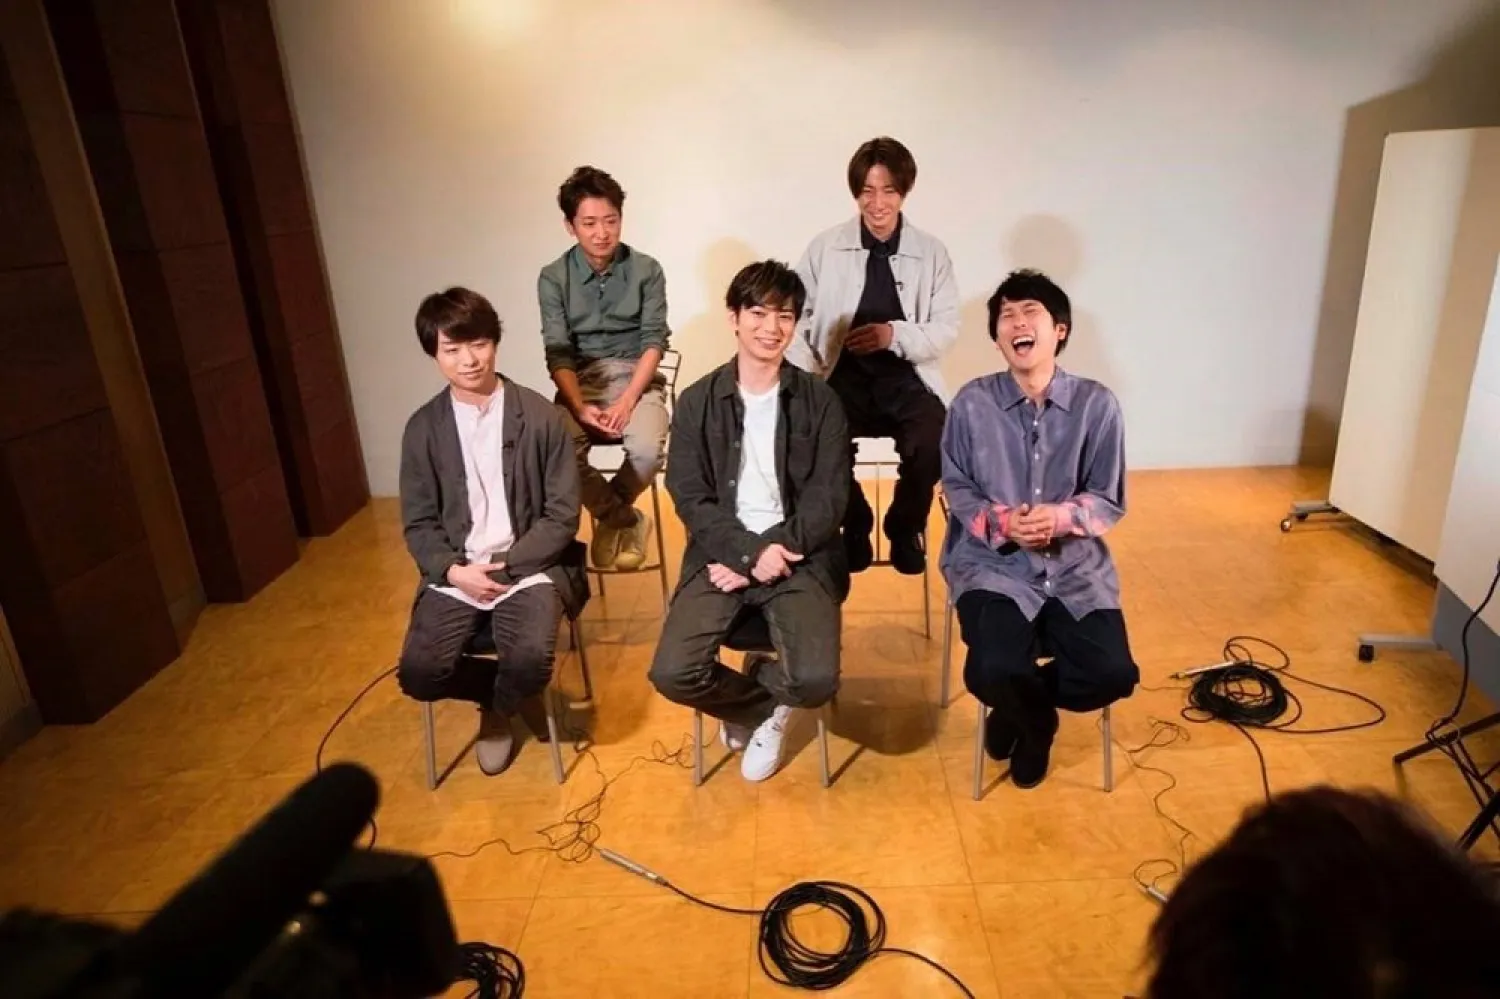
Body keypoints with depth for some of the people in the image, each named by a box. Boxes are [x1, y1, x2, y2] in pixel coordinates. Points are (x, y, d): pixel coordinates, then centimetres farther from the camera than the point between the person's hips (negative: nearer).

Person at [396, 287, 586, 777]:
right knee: (419, 674, -19)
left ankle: (497, 707, 9)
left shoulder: (540, 416, -4)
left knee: (531, 660, -28)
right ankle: (511, 691, 12)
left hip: (527, 567, -2)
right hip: (455, 573, 3)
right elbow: (418, 523, 5)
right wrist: (454, 570, -14)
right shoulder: (423, 428, 3)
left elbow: (562, 516, -5)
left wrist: (502, 567, -14)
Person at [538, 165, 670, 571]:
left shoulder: (646, 270, -2)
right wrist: (580, 407, -23)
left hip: (636, 378, 0)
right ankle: (626, 520, -4)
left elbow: (654, 341, -6)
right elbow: (558, 354, -5)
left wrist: (626, 402, -20)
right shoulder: (553, 277, -1)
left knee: (648, 449, -32)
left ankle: (609, 515, 2)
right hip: (580, 382, 1)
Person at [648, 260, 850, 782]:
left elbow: (828, 499, -3)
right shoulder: (697, 402, 4)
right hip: (720, 554, 1)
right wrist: (750, 552, -16)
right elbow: (691, 499, -2)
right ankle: (769, 709, 12)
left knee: (816, 679, -24)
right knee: (672, 674, -20)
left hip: (800, 557, 0)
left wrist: (771, 552, -15)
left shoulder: (820, 401, 4)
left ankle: (745, 706, 14)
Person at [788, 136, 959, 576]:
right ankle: (854, 526, 3)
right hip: (843, 375, 0)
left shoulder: (932, 253, 7)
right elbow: (797, 317, 4)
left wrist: (895, 334, -16)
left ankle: (906, 527, 5)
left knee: (933, 442, -30)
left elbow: (947, 329, 3)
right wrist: (805, 381, -12)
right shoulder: (824, 247, 6)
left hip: (907, 377, 0)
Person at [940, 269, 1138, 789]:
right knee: (994, 672, -24)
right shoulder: (972, 402, -4)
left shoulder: (1097, 404, -3)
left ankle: (1020, 706, 18)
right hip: (993, 563, -1)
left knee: (1113, 673, -16)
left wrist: (1061, 517, -20)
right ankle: (1036, 715, 16)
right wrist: (999, 521, -19)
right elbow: (956, 487, 1)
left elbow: (1109, 501, 1)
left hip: (1075, 564, 2)